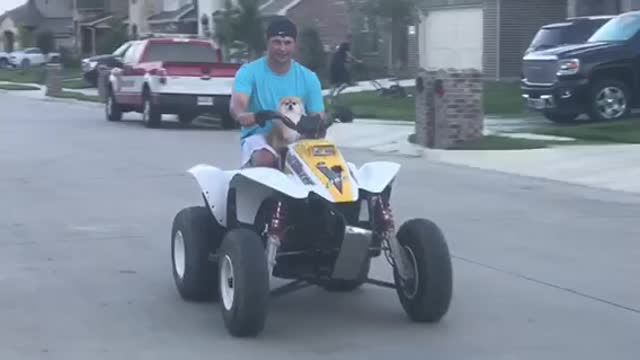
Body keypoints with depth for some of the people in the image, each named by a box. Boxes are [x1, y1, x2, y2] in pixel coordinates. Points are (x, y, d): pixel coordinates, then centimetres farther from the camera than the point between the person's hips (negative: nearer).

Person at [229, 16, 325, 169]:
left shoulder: (308, 78, 6)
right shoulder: (249, 71, -2)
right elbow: (236, 104, -19)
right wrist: (242, 115, -45)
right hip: (259, 136, -2)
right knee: (265, 159, -37)